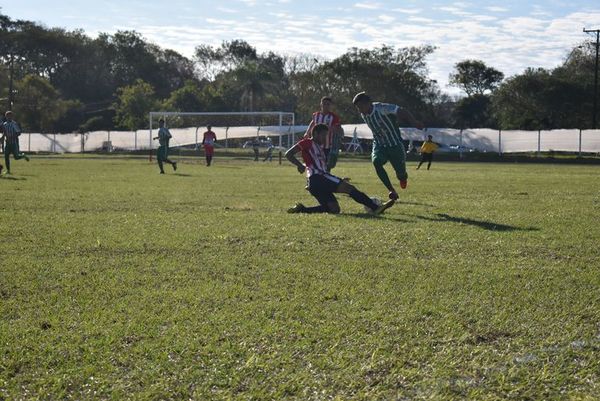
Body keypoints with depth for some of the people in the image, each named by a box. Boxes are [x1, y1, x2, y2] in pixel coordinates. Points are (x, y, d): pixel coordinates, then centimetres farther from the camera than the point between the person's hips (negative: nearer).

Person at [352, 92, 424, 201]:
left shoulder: (382, 108, -23)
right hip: (379, 145, 5)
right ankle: (392, 190, -20)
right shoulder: (363, 115, -1)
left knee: (400, 172, 0)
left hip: (395, 145, -5)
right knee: (376, 162, -26)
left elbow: (401, 112, -23)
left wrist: (414, 122, -33)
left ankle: (403, 177, 42)